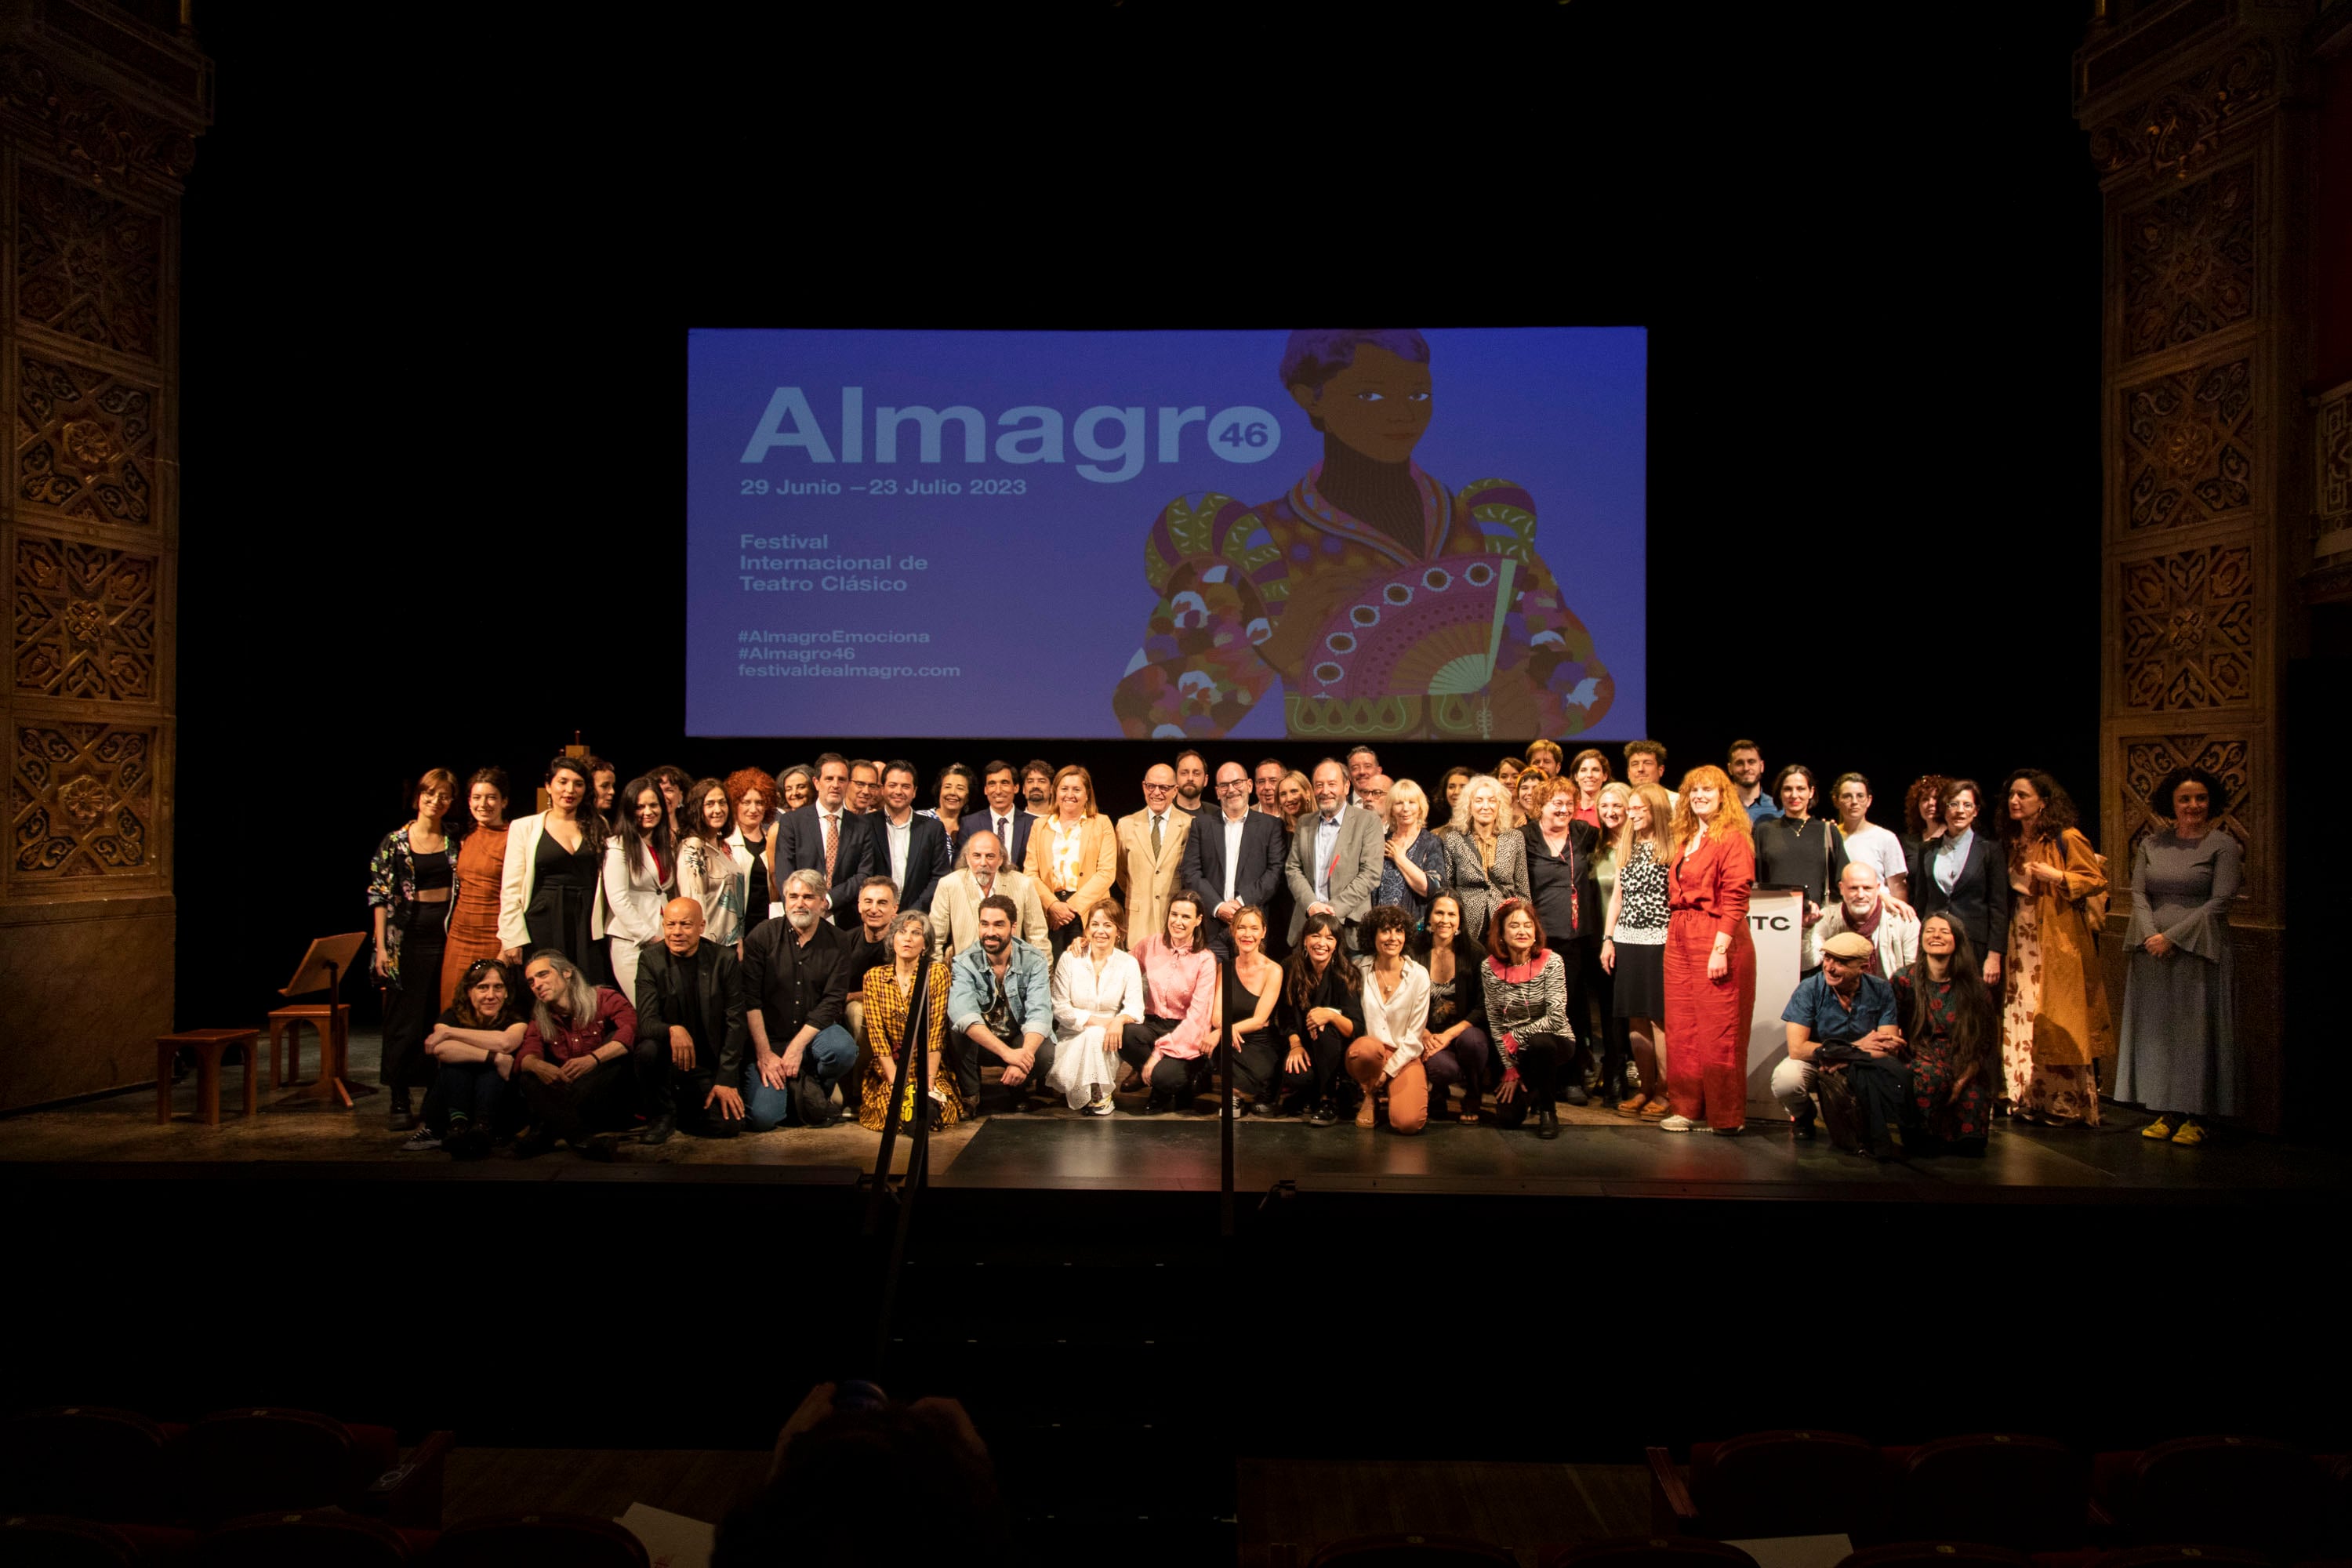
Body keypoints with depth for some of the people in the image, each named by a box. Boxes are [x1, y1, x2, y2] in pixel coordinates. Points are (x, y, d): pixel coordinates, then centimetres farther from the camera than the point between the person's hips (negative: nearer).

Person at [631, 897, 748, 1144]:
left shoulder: (724, 961, -4)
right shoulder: (651, 960, -4)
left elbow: (735, 1023, -4)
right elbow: (646, 1022, -13)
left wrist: (726, 1080, -11)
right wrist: (672, 1030, -37)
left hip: (709, 1067, 1)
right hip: (669, 1062, -1)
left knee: (726, 1124, -19)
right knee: (648, 1049, -33)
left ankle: (686, 1107, 17)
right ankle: (662, 1115, -5)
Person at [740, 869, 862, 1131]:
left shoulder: (837, 941, 0)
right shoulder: (762, 937, -3)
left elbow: (833, 1001, -8)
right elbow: (750, 1000, -8)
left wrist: (797, 1047, -18)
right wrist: (763, 1053, -15)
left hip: (814, 1031, 1)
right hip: (770, 1038, -1)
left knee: (844, 1049, -33)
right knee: (762, 1117, -20)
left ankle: (812, 1090, 2)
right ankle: (793, 1088, 16)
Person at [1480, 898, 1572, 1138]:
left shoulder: (1551, 962, -15)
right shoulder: (1490, 968, -7)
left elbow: (1556, 1018, -21)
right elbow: (1494, 1022, -5)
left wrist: (1515, 1037, -17)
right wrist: (1511, 1071, -7)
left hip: (1554, 1041, -2)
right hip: (1515, 1053, 3)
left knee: (1539, 1043, -38)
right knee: (1507, 1117, -11)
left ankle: (1548, 1110, -12)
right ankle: (1530, 1089, 27)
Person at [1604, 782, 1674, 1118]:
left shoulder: (1672, 846, -3)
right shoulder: (1625, 848, 15)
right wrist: (1607, 939, 11)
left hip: (1660, 941, -6)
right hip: (1626, 940, 6)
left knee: (1659, 1017, -4)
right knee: (1635, 1019, 7)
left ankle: (1665, 1092, 4)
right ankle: (1646, 1089, 17)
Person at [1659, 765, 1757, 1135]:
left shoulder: (1732, 838, -7)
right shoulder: (1685, 841, 17)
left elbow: (1736, 898, -14)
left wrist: (1721, 948, -19)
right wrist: (1674, 934, 6)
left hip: (1717, 940, -8)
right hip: (1679, 939, 8)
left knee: (1719, 1031, -3)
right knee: (1681, 1028, 8)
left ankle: (1726, 1116, 6)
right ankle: (1688, 1107, 17)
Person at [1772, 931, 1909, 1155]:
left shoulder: (1881, 991, -10)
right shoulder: (1810, 989, -16)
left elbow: (1889, 1049, -16)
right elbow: (1797, 1049, -23)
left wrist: (1846, 1057, -31)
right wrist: (1856, 1047, -22)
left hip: (1862, 1068, 1)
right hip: (1815, 1063, -1)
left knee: (1894, 1073, -30)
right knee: (1785, 1080, -33)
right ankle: (1802, 1117, 5)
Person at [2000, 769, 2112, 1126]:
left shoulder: (2067, 839, -7)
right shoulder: (2014, 842, 12)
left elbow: (2095, 880, -9)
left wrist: (2054, 875, -20)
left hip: (2058, 943, -6)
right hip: (2020, 944, 6)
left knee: (2058, 1022, -5)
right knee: (2021, 1020, 4)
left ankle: (2070, 1105, 2)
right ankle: (2030, 1100, 10)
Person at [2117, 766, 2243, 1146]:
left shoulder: (2223, 845, -1)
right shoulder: (2150, 845, 11)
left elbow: (2219, 903, -8)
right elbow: (2138, 893, 6)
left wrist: (2172, 937, -14)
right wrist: (2150, 935, -10)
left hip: (2198, 952, -4)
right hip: (2152, 954, 4)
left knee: (2196, 1033, -1)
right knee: (2157, 1032, 6)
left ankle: (2195, 1117, 7)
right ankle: (2167, 1113, 14)